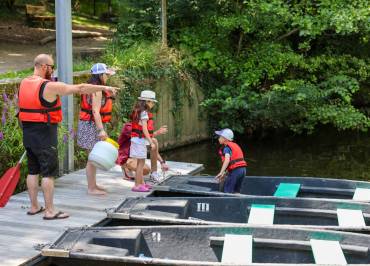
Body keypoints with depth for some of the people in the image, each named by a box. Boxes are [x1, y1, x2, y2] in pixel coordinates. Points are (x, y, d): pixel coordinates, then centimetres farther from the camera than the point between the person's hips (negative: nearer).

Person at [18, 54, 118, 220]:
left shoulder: (24, 84, 8)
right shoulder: (49, 87, -16)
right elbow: (80, 88, -13)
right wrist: (104, 88, -7)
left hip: (28, 133, 8)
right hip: (44, 133, -8)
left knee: (33, 171, 14)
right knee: (48, 173, -2)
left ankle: (34, 207, 21)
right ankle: (50, 211, 0)